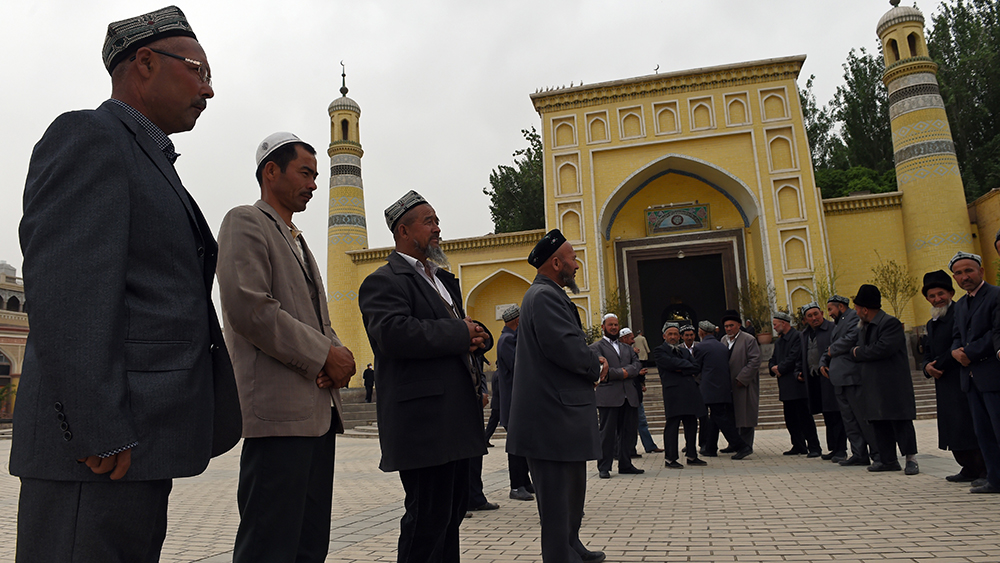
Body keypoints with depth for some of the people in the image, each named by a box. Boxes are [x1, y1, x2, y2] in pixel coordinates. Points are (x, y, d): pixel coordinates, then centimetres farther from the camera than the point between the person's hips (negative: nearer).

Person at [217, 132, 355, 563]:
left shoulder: (297, 241, 25)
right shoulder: (245, 222, -3)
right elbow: (249, 308, -17)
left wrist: (339, 355, 2)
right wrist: (324, 355, -13)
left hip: (319, 413, 9)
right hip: (280, 414, -9)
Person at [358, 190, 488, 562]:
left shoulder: (443, 280, 22)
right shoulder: (384, 282, -8)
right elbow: (393, 333, -26)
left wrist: (472, 337, 2)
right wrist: (460, 333, -16)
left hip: (456, 417, 9)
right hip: (423, 421, -9)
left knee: (452, 511, 17)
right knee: (427, 519, -3)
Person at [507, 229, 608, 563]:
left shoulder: (549, 295, 20)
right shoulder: (545, 296, -17)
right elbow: (565, 347, -26)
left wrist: (593, 360, 4)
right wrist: (597, 367, -8)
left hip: (565, 411, 12)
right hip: (554, 413, -12)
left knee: (572, 486, 22)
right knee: (557, 493, -2)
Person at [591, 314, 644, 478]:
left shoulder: (627, 347, 24)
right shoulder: (596, 347, 4)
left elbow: (637, 365, 9)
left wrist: (626, 371, -10)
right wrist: (621, 374, -9)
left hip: (629, 395, 6)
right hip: (609, 396, -6)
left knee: (628, 431, 7)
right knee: (608, 432, -4)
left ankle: (625, 465, 18)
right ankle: (604, 468, 3)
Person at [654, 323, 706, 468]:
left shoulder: (683, 351, 23)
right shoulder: (659, 351, 3)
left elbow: (696, 368, 10)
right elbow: (672, 363, -13)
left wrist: (682, 370, -7)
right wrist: (687, 364, -1)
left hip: (690, 391, 7)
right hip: (673, 392, -6)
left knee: (692, 424, 9)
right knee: (672, 425, -5)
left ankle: (692, 456, 20)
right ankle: (670, 458, 2)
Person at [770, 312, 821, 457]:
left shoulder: (797, 337, -9)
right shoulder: (779, 341, 20)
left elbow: (794, 358, -16)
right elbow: (773, 359, 19)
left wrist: (780, 369, -7)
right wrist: (773, 367, -3)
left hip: (797, 385, -9)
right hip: (785, 387, 9)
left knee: (804, 416, -6)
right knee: (790, 418, 11)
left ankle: (813, 447, -1)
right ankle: (799, 446, 20)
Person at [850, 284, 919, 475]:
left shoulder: (890, 323, -12)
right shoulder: (863, 327, 17)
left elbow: (884, 348, -24)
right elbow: (857, 349, 20)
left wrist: (859, 352, -12)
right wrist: (857, 351, -3)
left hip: (893, 386, -9)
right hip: (873, 386, 9)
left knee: (900, 422, -3)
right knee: (879, 423, 10)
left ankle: (911, 458, 6)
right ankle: (889, 459, 17)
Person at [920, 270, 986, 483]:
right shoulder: (932, 323, 19)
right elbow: (928, 353, 20)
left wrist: (938, 366, -14)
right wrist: (928, 367, -1)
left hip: (962, 382, -9)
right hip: (945, 385, 9)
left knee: (968, 425, -7)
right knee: (953, 429, 11)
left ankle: (986, 471, 2)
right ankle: (970, 469, 21)